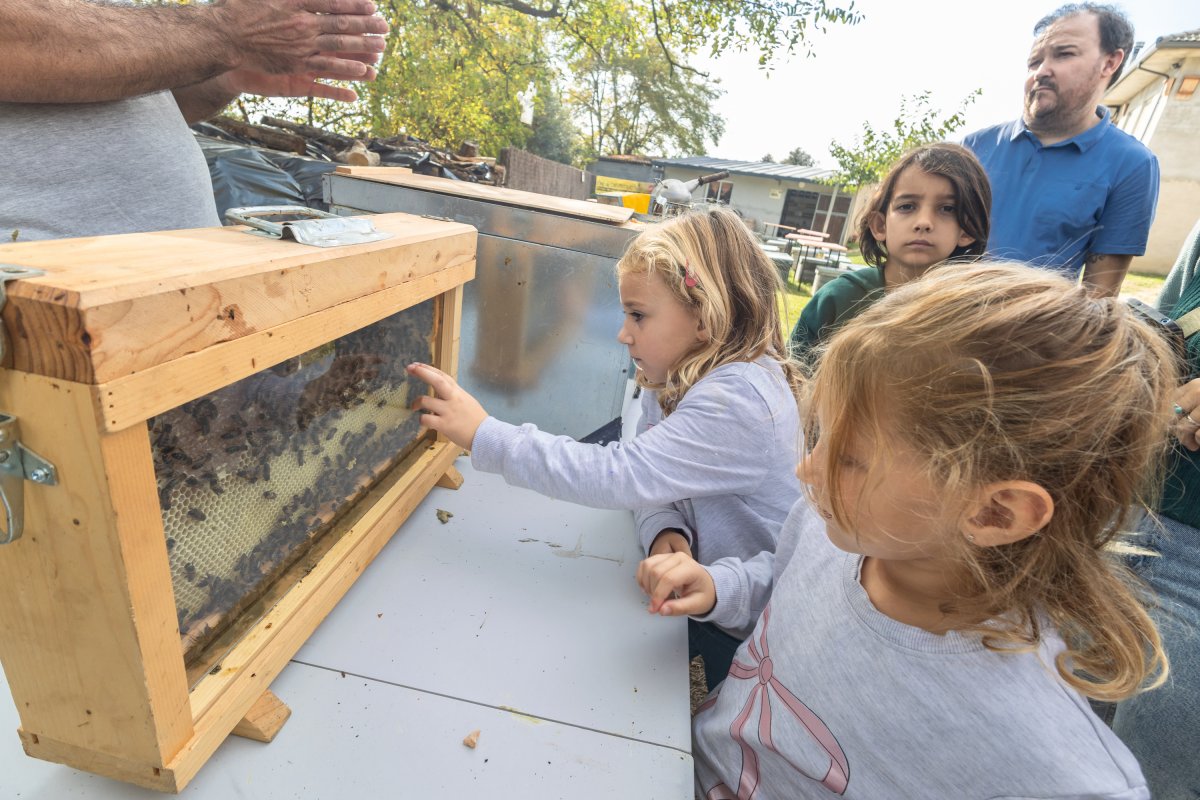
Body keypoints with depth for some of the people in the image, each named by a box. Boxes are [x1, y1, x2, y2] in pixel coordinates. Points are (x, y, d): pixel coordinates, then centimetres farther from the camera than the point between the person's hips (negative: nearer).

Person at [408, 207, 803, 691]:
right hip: (708, 582, 7)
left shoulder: (738, 400, -31)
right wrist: (663, 525, -24)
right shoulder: (681, 373, -2)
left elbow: (617, 475, -37)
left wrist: (485, 434, -34)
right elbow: (649, 472, -2)